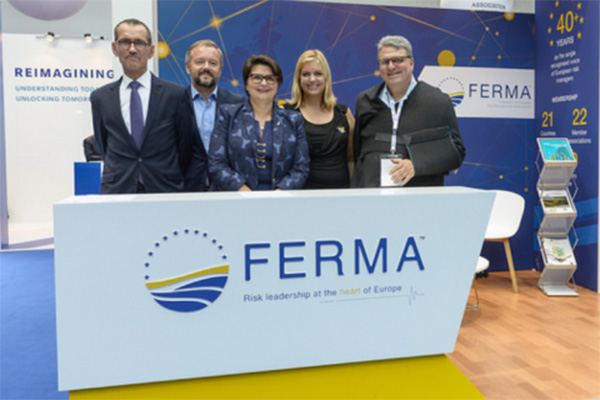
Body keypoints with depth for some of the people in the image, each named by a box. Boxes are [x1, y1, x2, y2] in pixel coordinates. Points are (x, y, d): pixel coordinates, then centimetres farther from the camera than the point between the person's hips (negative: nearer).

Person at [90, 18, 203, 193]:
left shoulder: (176, 94, 1)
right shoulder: (100, 98, 8)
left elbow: (188, 146, 7)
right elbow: (104, 148, 16)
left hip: (165, 192, -1)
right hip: (117, 191, 1)